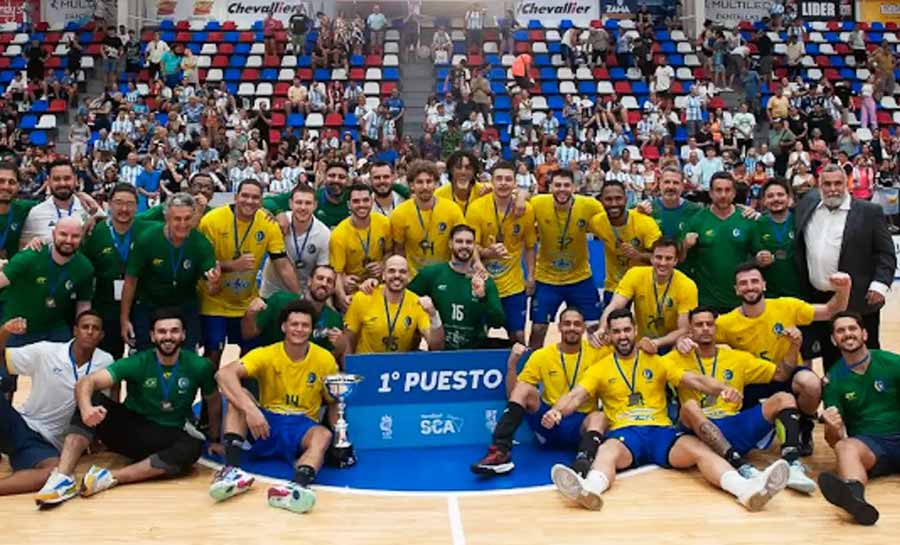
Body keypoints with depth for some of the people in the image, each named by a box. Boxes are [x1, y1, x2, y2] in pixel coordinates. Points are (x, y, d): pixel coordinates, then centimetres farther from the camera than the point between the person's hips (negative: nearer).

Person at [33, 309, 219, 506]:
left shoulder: (199, 366, -9)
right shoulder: (137, 363, -12)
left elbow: (214, 404, 5)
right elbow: (86, 382, -23)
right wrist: (86, 408, -44)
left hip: (169, 439, 0)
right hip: (131, 430, 0)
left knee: (193, 447, -34)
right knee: (93, 400, -24)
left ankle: (110, 478, -35)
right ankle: (63, 477, -33)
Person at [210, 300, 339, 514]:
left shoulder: (325, 360, -2)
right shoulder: (267, 355, -7)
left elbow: (333, 404, 9)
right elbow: (224, 374, -23)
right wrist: (250, 409, -38)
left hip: (301, 428, 0)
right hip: (265, 426, 0)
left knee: (324, 435, -33)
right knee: (239, 395, -25)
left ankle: (298, 486, -62)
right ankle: (232, 469, -38)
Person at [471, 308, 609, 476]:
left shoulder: (596, 351, 2)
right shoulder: (541, 355, 2)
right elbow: (512, 394, 0)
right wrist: (512, 363, -16)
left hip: (581, 424, -1)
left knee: (599, 417, -33)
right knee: (524, 389, -23)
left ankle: (584, 461, -61)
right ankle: (501, 452, -33)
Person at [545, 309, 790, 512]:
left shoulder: (656, 362, 17)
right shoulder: (599, 369, 12)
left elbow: (694, 380, 8)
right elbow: (575, 396, 0)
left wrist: (723, 389, -13)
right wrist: (555, 411, -23)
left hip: (661, 430, 2)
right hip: (623, 432, -2)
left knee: (699, 449, -28)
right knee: (607, 451, -37)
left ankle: (747, 490, -51)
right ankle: (589, 490, -69)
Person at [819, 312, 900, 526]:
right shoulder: (833, 380, 6)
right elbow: (834, 440, 4)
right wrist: (832, 428, -21)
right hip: (867, 443, -1)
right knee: (846, 447, -35)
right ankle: (855, 495, -66)